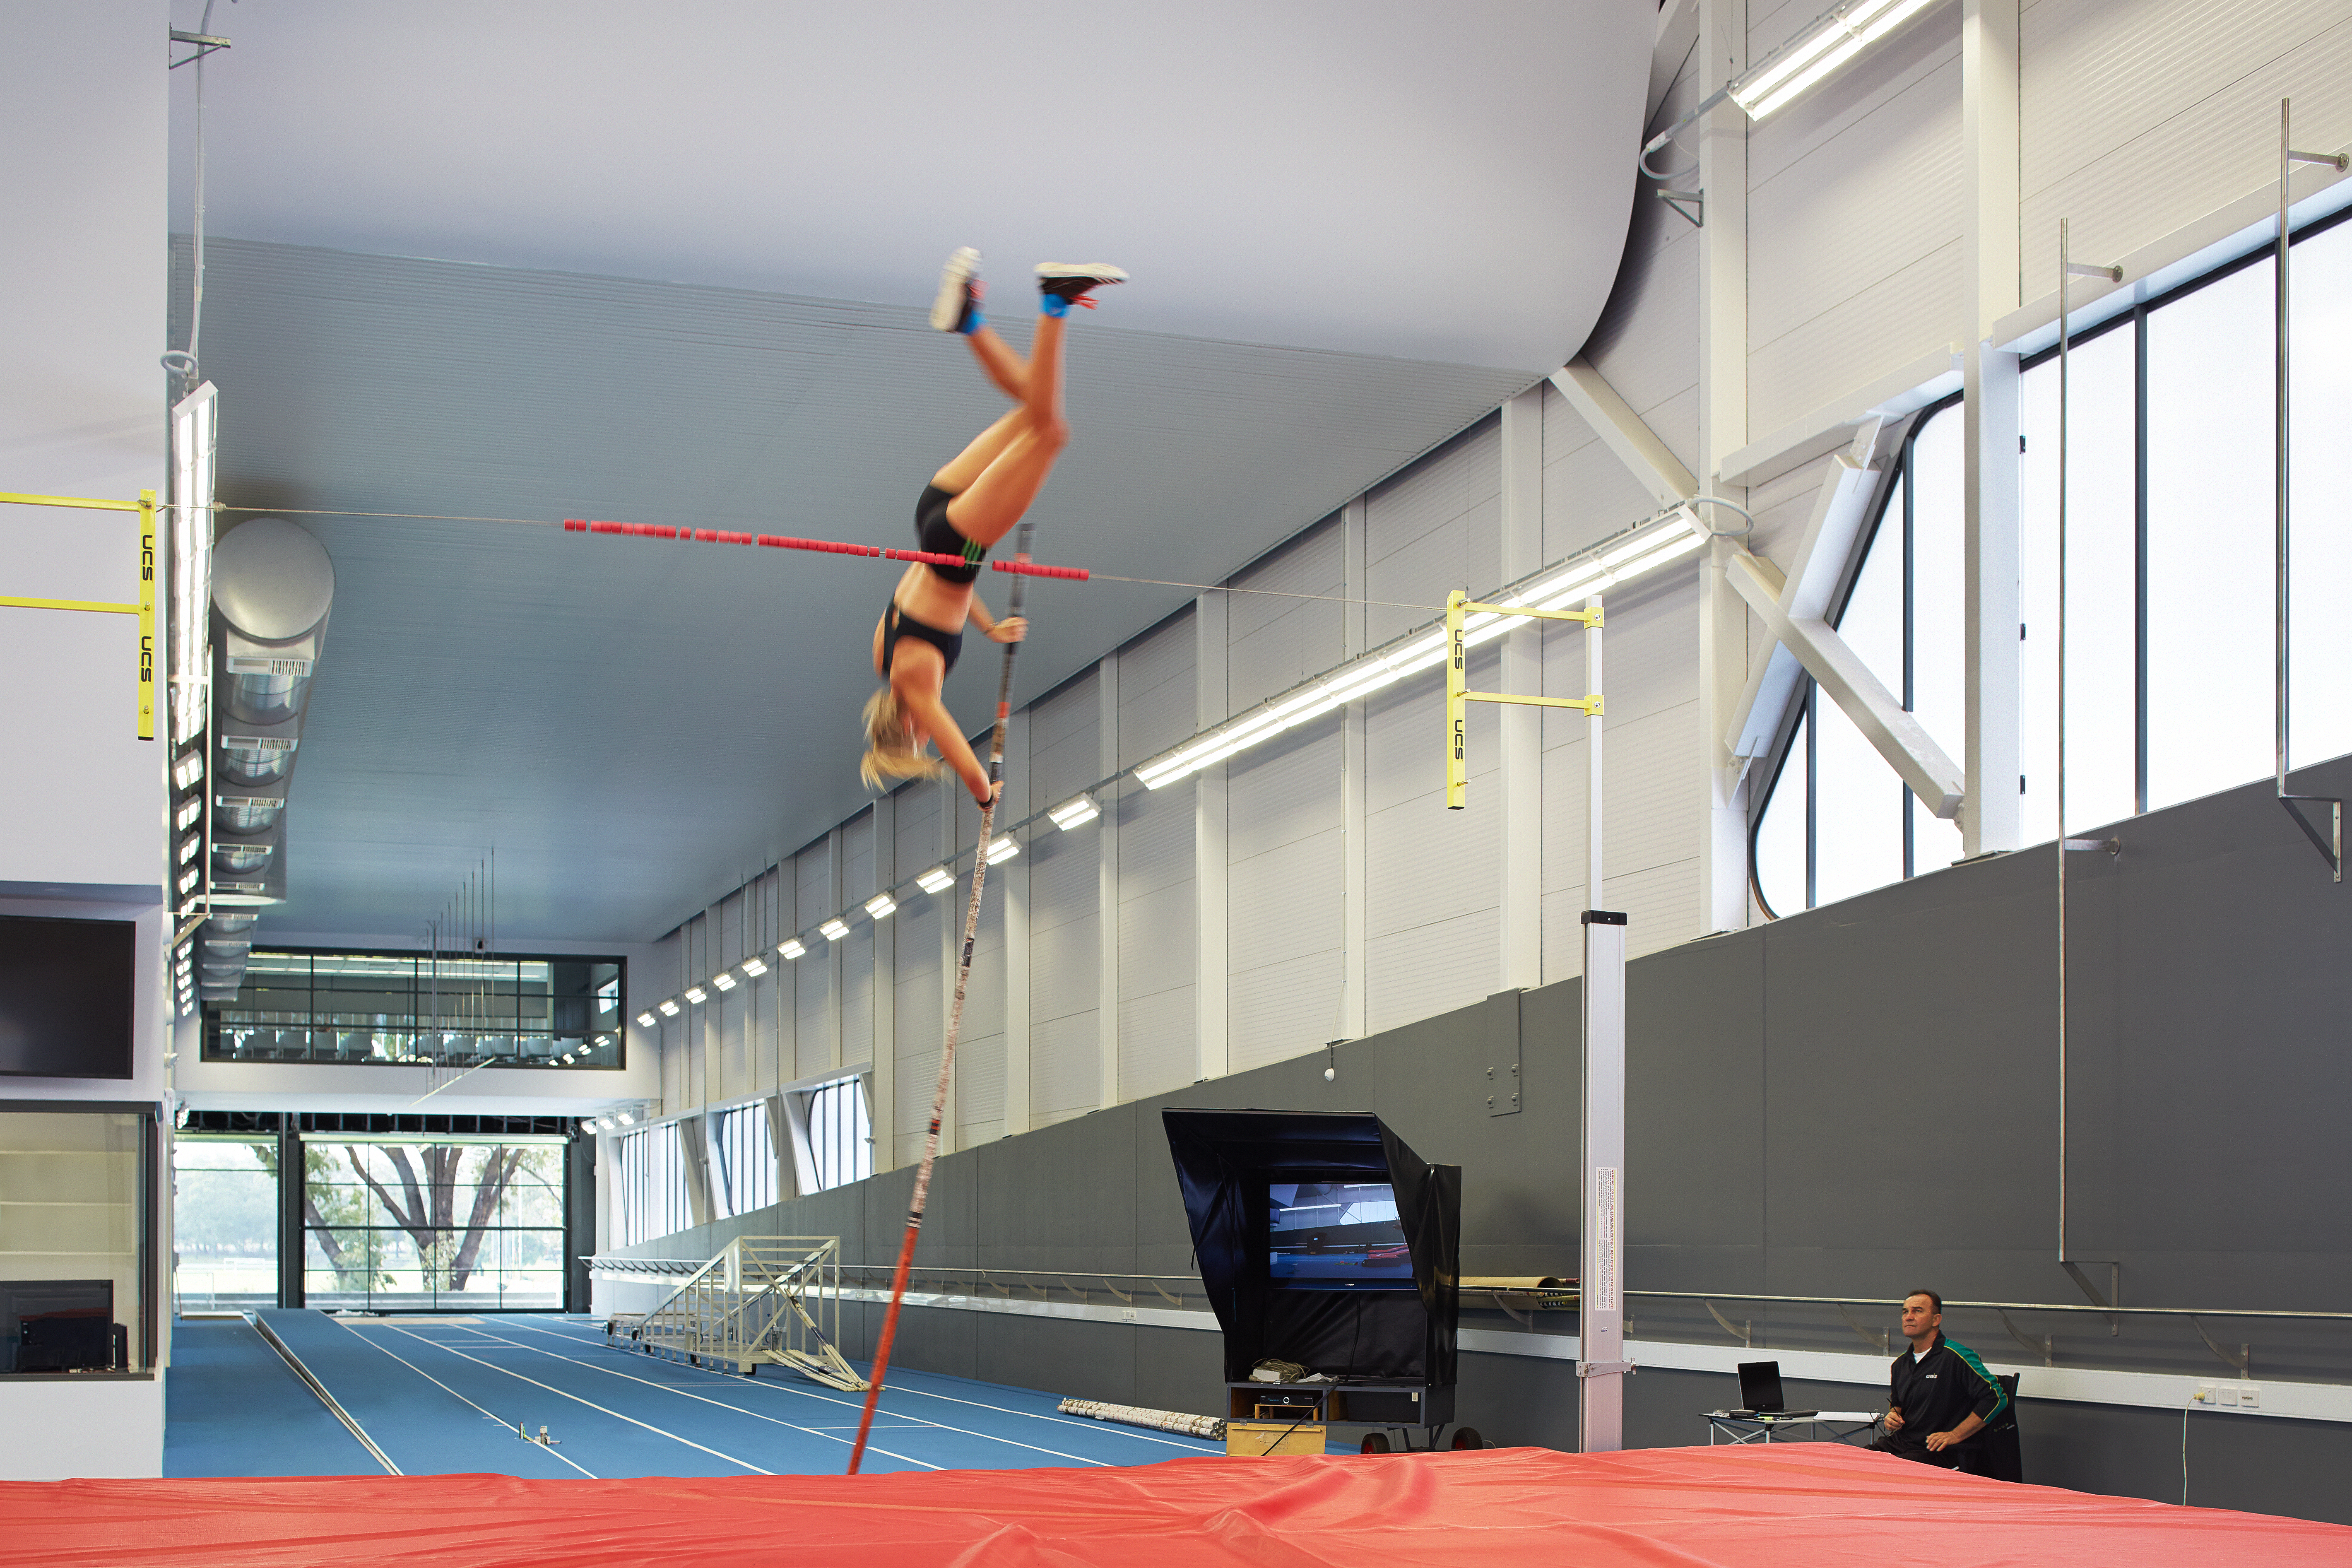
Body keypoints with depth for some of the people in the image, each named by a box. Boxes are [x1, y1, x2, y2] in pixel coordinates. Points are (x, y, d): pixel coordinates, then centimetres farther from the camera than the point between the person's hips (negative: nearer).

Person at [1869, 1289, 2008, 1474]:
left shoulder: (1956, 1356, -9)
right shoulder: (1901, 1364, 16)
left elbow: (1996, 1397, -14)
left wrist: (1955, 1436, -14)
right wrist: (1893, 1416, 8)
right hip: (1901, 1442, 7)